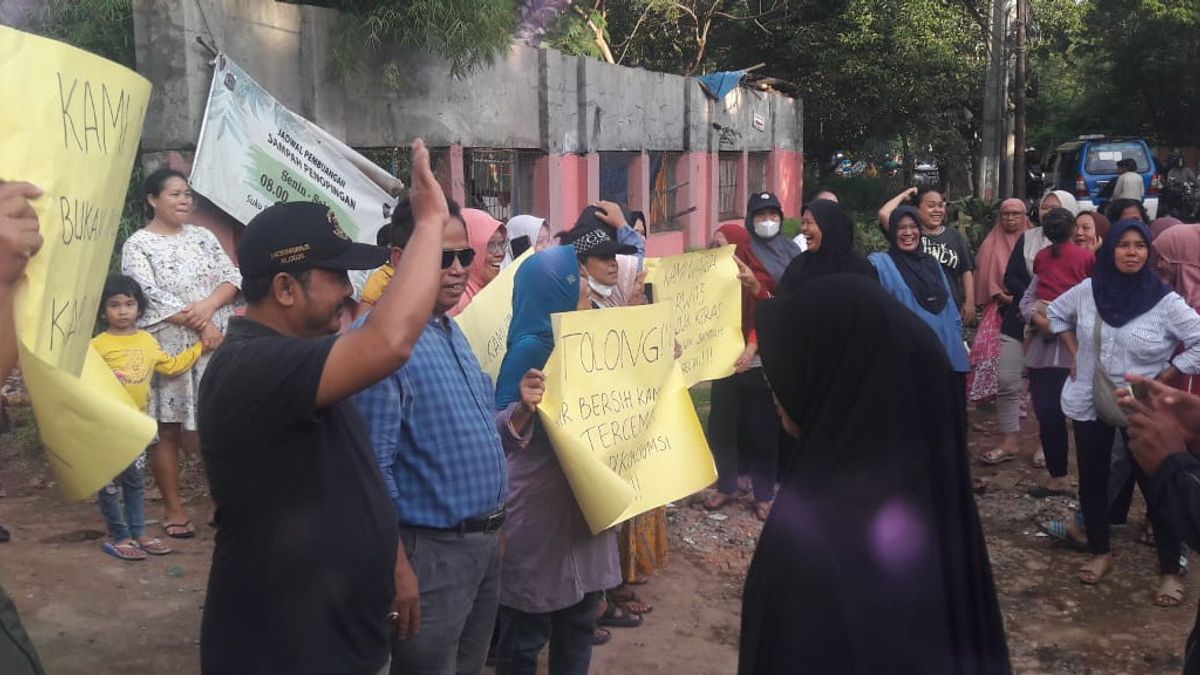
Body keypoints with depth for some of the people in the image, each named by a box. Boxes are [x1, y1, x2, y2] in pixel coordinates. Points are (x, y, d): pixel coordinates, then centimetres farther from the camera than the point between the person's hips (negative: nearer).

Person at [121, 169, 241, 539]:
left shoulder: (203, 237, 13)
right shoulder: (137, 245, -1)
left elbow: (232, 277, 4)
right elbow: (151, 297, -13)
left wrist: (208, 305, -15)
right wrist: (200, 324, -17)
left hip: (215, 347, 4)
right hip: (167, 351, -4)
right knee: (168, 430, 2)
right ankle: (173, 508, 12)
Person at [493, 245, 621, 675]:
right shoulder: (530, 348, -17)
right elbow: (502, 433, -20)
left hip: (579, 501, 8)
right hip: (539, 506, -8)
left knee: (579, 621, 17)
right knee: (526, 632, 5)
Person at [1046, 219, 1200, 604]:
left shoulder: (1164, 301, -13)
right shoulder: (1088, 290, -2)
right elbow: (1056, 313, 17)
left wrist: (1162, 379, -14)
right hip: (1090, 405, 4)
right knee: (1092, 481, 13)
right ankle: (1100, 553, 31)